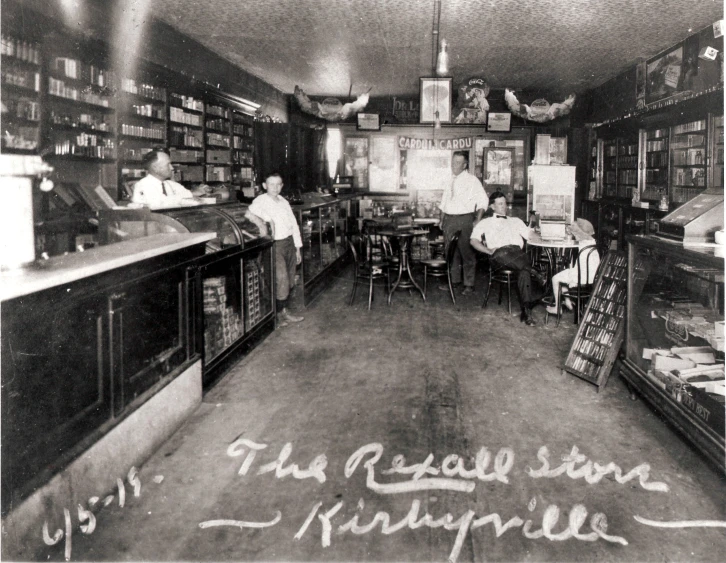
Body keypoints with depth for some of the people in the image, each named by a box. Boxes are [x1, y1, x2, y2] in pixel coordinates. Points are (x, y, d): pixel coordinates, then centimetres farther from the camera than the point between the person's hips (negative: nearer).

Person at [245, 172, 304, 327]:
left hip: (289, 243, 7)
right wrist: (259, 222, -40)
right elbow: (249, 213, -22)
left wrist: (297, 248, 16)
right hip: (275, 246, -6)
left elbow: (294, 224, 18)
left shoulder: (284, 202, 14)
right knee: (281, 280, -9)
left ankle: (284, 311, 23)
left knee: (289, 281, 10)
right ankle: (279, 314, 6)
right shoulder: (260, 201, -5)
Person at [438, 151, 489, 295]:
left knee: (467, 252, -3)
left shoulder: (472, 180, -1)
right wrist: (442, 220, 15)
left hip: (465, 220, -6)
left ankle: (469, 284, 3)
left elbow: (483, 200, -5)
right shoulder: (449, 181, 16)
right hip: (449, 220, 6)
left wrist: (478, 220, -13)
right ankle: (454, 280, 21)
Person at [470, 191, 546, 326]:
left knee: (524, 270, -35)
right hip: (499, 254, -2)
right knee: (504, 254, -42)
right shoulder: (485, 223, 27)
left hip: (518, 253, 2)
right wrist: (489, 251, -4)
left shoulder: (516, 221, 35)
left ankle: (526, 311, -40)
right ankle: (535, 273, -39)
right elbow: (473, 240, 11)